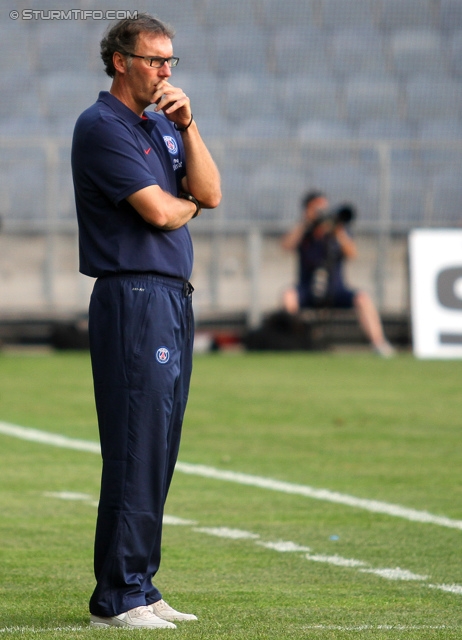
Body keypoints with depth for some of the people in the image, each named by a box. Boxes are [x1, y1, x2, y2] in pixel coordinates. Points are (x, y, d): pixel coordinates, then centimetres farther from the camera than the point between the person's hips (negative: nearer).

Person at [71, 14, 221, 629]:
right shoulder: (102, 126, -8)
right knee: (136, 449, -11)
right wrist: (189, 204, 5)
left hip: (175, 300, 9)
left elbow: (210, 193, 7)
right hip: (132, 298, -9)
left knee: (159, 449, 10)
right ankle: (116, 598, -9)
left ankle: (139, 588, 15)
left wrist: (187, 125, -3)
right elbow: (158, 211, -16)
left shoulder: (163, 124, 19)